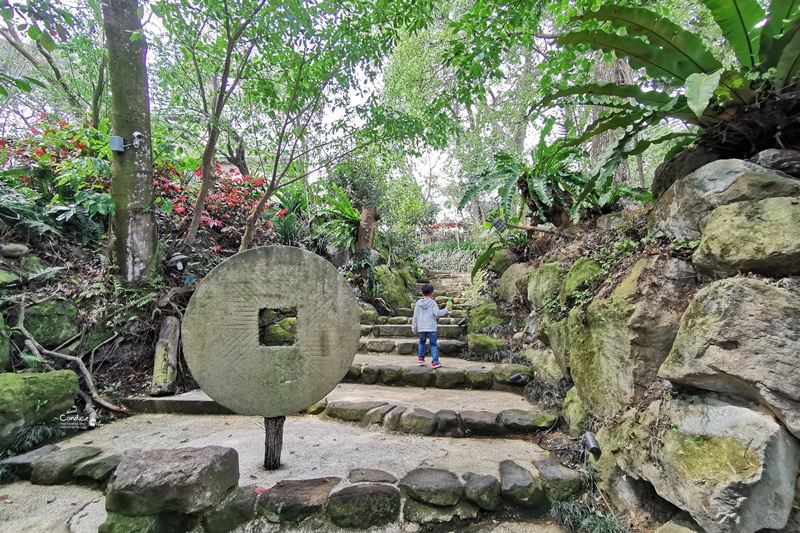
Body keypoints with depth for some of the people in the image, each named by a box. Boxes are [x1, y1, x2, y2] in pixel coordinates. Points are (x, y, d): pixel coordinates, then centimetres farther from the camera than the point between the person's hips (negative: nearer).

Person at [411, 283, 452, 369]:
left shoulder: (418, 303, 5)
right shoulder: (432, 303, -6)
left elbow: (415, 316, 7)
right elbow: (437, 313, -15)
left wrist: (414, 328, 13)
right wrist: (446, 309, -3)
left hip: (421, 328, 4)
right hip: (431, 328, -4)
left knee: (422, 342, 26)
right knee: (433, 345, 0)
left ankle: (421, 357, 27)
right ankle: (435, 362, -7)